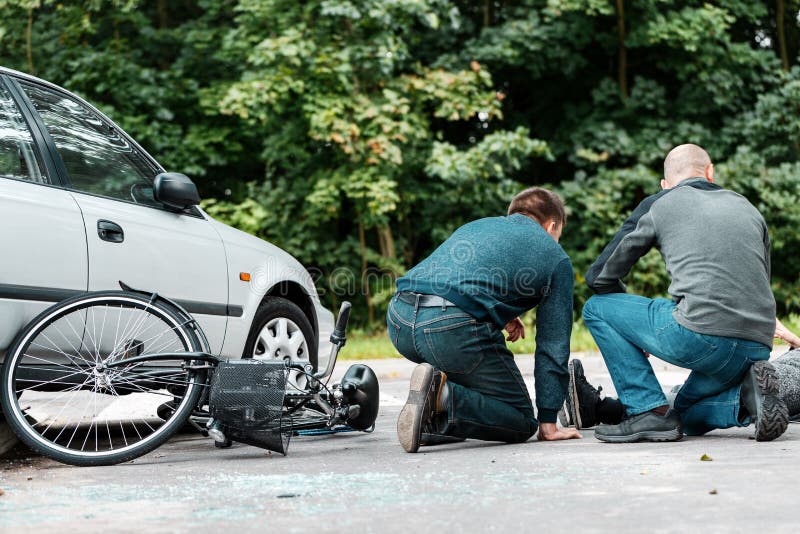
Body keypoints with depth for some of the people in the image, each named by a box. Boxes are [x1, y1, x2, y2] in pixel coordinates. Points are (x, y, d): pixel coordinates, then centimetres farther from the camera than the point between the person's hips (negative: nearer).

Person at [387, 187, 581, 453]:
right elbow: (553, 346, 16)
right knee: (522, 421, 11)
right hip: (454, 328, -6)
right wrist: (548, 424, 20)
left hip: (398, 321, 6)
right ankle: (444, 395, -16)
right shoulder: (556, 258, 19)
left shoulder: (477, 224, 33)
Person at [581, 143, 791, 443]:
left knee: (596, 308, 15)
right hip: (759, 346, 6)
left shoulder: (657, 205, 14)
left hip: (701, 333, -6)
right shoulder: (748, 208, 26)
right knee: (689, 417, 31)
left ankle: (650, 412, 4)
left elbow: (599, 277, 16)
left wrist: (637, 328, 33)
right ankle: (749, 394, 0)